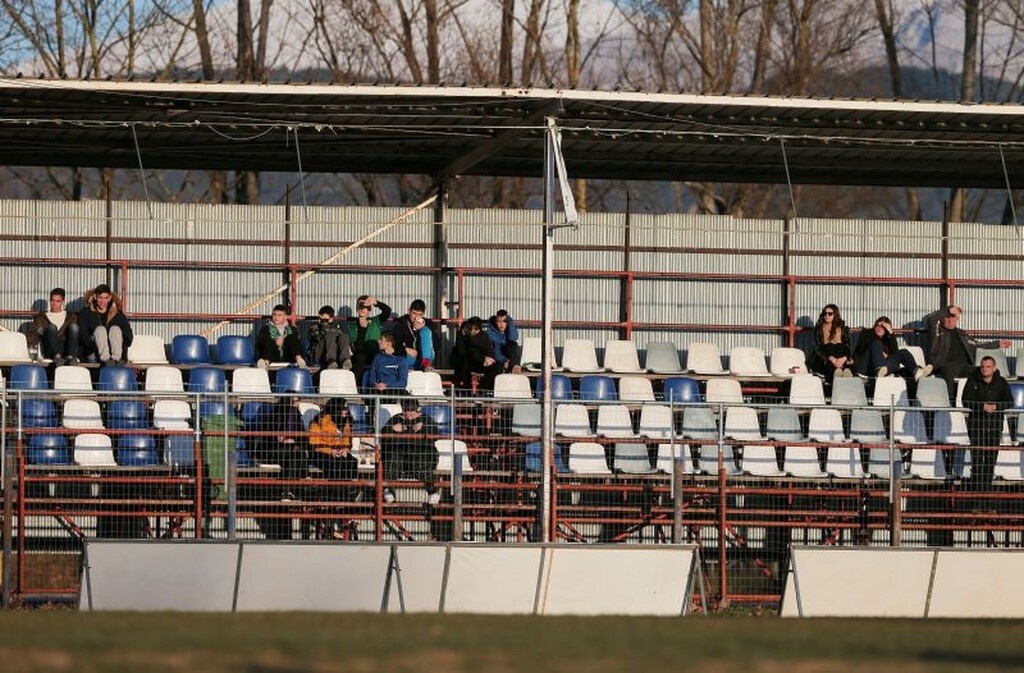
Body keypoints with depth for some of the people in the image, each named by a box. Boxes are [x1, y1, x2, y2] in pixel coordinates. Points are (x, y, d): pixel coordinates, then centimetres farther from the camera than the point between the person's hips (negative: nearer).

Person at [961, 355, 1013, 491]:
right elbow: (966, 401, -7)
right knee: (977, 457, -9)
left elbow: (1009, 402, -1)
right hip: (976, 423, -2)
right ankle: (975, 487, -6)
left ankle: (986, 486, 9)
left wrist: (995, 406, -19)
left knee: (991, 458, 3)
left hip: (995, 425, 2)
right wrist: (983, 406, -20)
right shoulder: (973, 381, -1)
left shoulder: (1001, 382, 4)